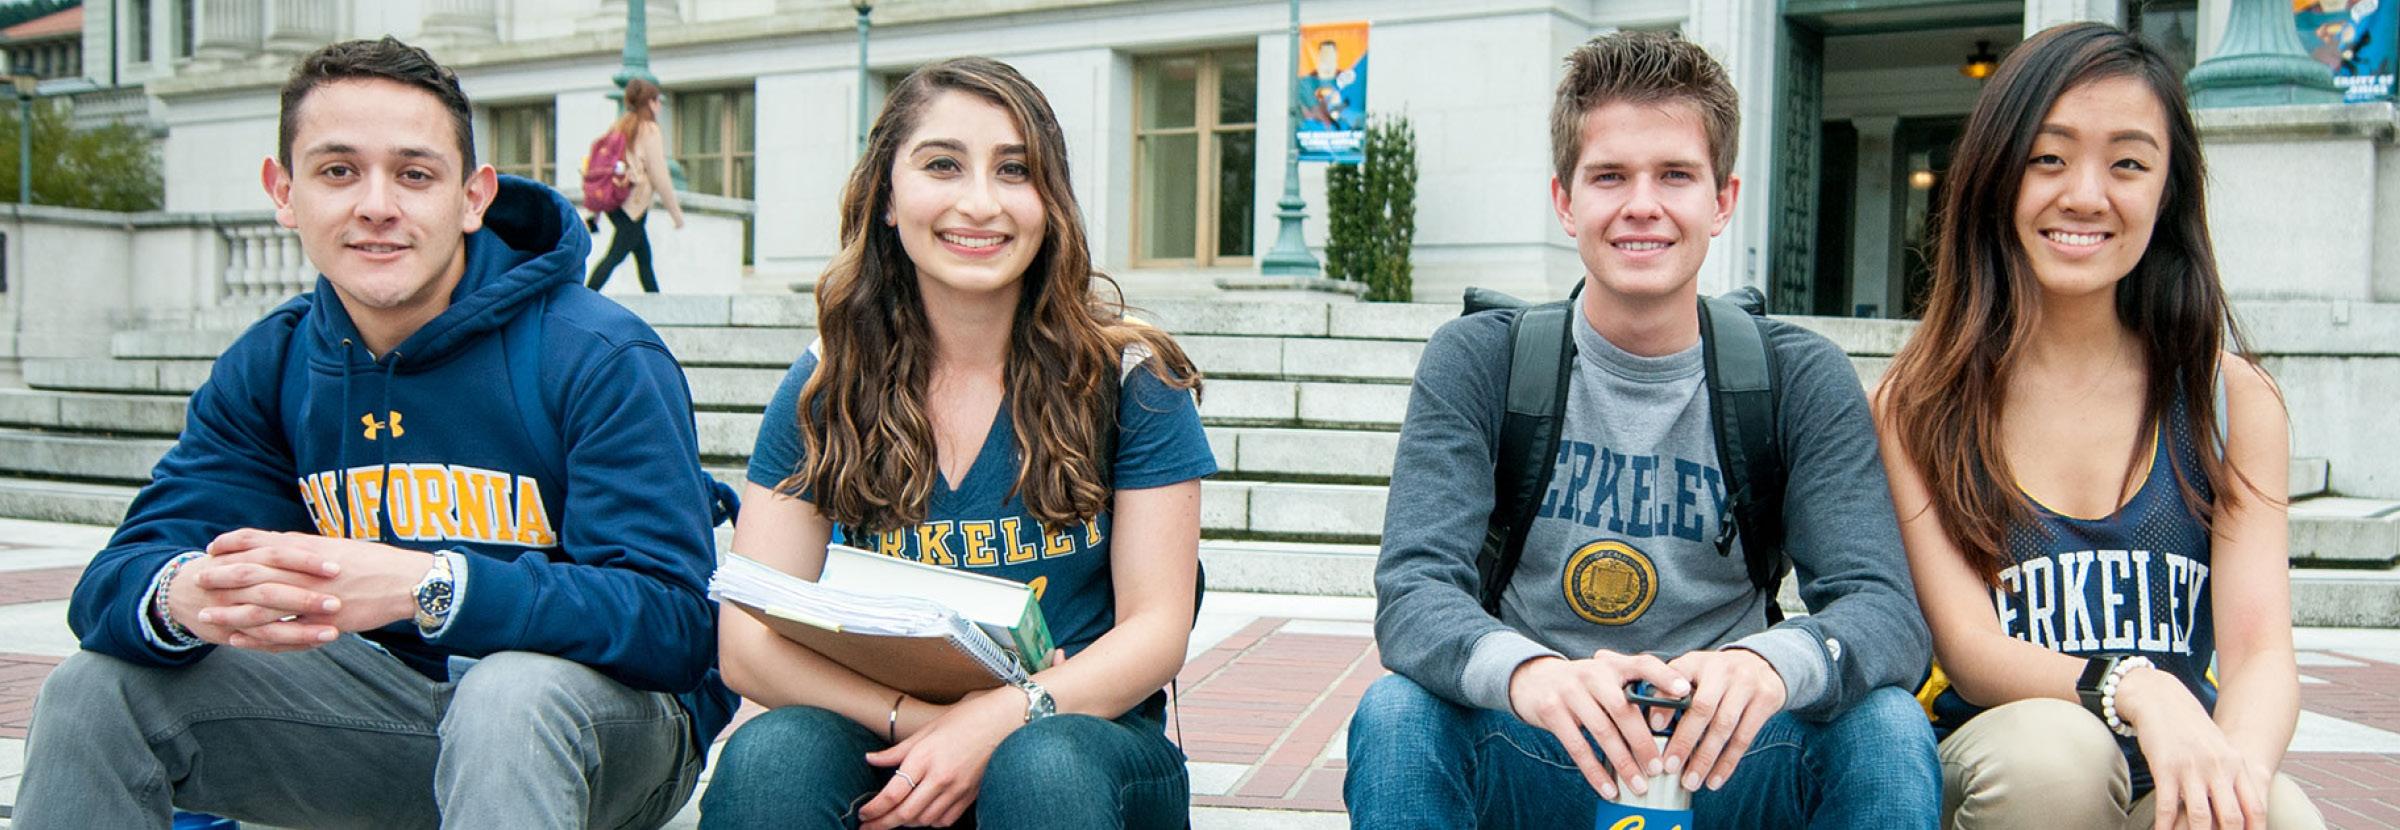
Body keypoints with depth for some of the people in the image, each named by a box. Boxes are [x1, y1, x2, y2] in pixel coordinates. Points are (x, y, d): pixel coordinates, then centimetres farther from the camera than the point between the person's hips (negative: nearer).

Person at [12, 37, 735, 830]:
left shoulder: (602, 360, -18)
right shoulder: (267, 368, 3)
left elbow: (671, 621, -26)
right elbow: (118, 578, -3)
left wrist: (428, 586, -40)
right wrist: (182, 597, -30)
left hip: (609, 712, -5)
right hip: (397, 698, 6)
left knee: (513, 692, -39)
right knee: (100, 685, -4)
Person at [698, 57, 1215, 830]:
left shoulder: (1129, 378, -2)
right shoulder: (827, 389, 2)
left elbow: (1156, 630, -4)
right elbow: (749, 644, -3)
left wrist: (999, 719, -21)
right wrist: (917, 718, -20)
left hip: (1084, 736, -1)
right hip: (888, 737, 2)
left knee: (1042, 766, -34)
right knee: (769, 757, -29)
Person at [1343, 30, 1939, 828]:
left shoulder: (1801, 379, 0)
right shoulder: (1477, 363, -4)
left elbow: (1885, 607, -11)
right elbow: (1411, 590, -15)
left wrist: (1772, 663, -37)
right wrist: (1523, 671, -39)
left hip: (1721, 765, 2)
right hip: (1528, 763, -1)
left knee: (1888, 729, -26)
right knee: (1395, 717, -30)